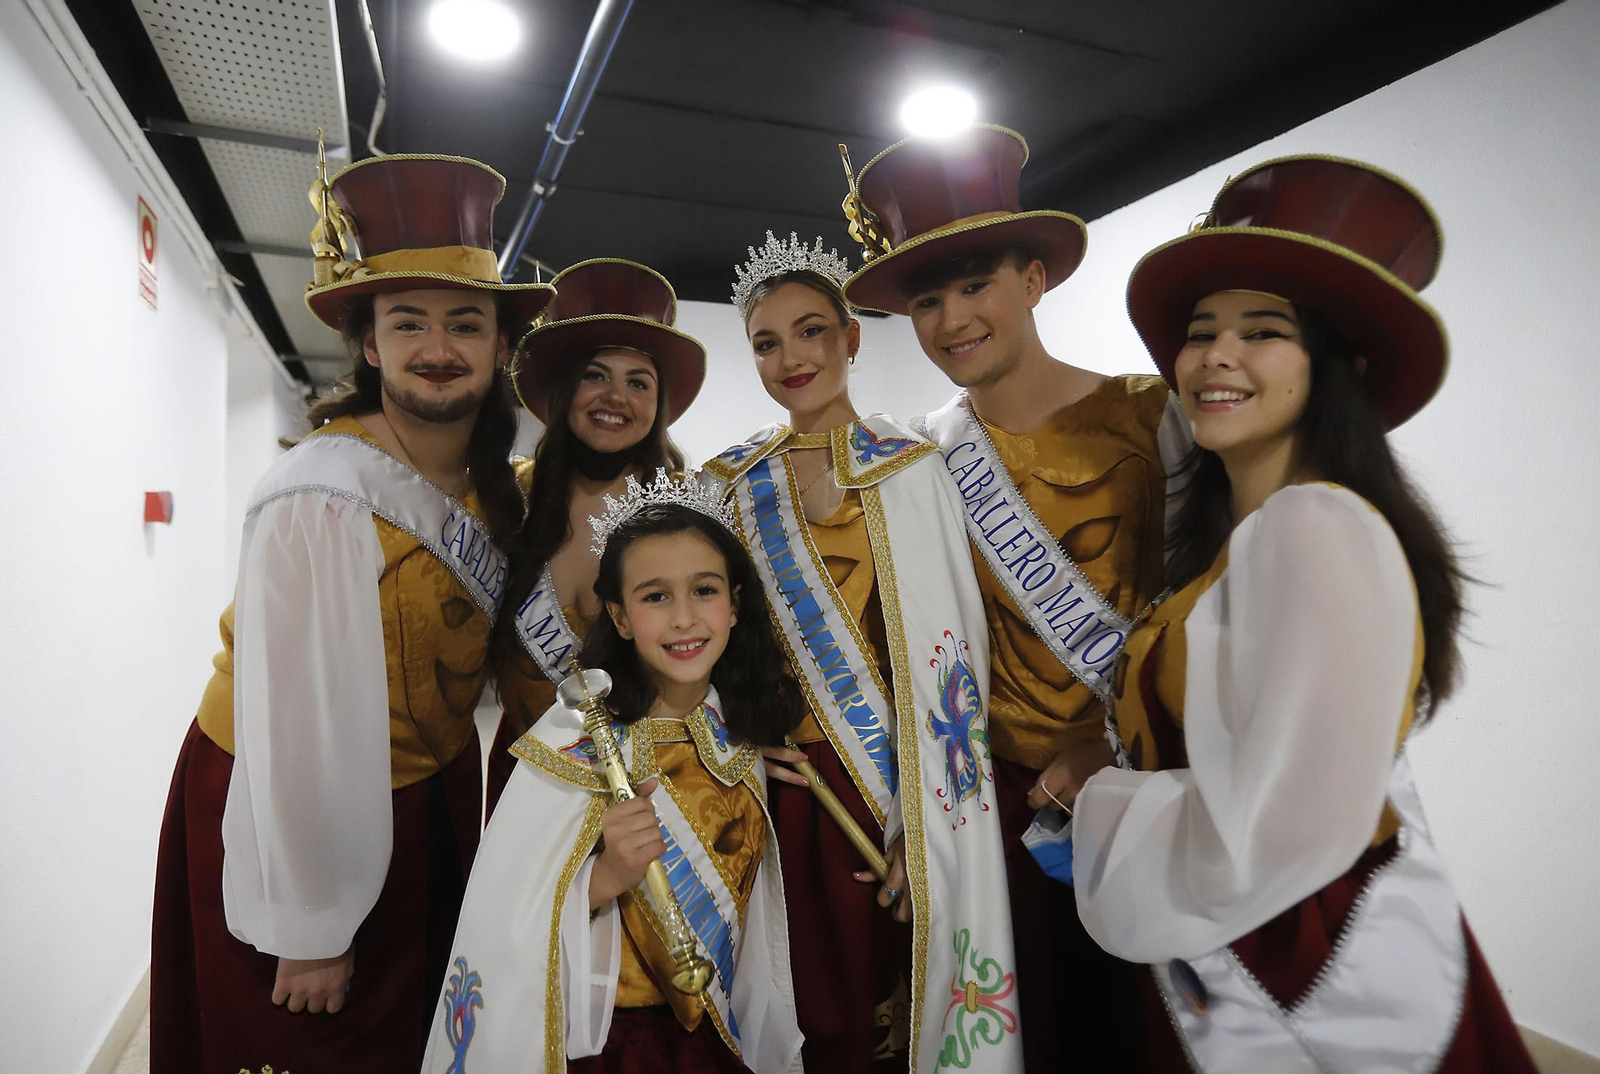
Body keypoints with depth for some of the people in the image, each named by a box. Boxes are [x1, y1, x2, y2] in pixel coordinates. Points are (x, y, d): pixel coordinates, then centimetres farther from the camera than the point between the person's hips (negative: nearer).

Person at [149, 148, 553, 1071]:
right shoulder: (323, 500, -26)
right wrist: (309, 932, -17)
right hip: (292, 812, -6)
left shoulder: (498, 485, -5)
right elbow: (297, 726, -24)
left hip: (431, 796, 6)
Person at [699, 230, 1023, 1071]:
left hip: (889, 781, -2)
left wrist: (920, 818, -12)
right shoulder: (731, 484, 6)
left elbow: (948, 647, -6)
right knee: (807, 1007, 12)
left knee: (887, 995, 9)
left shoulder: (913, 470, -2)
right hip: (775, 780, 2)